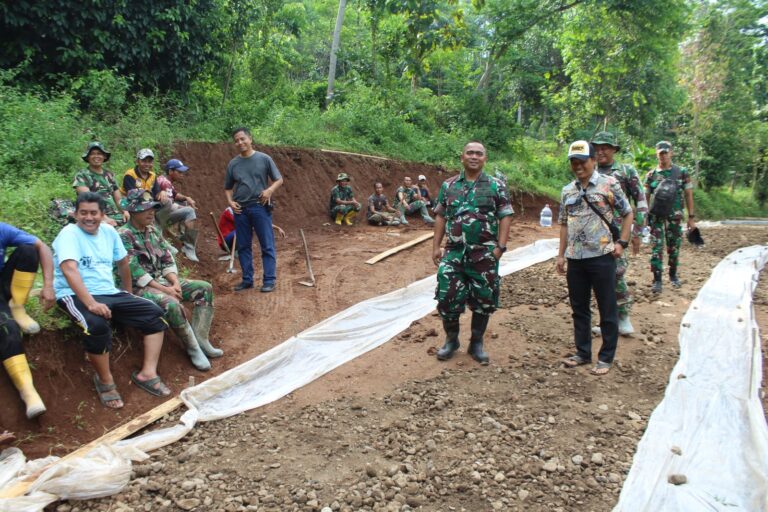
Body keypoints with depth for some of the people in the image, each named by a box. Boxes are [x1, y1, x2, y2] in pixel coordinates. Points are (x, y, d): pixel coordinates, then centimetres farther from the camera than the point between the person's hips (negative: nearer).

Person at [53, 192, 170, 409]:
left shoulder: (109, 232, 9)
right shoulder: (69, 234, -11)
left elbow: (123, 262, 23)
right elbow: (69, 269, -26)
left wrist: (128, 294, 25)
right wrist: (91, 303, -37)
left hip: (109, 293, 7)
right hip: (76, 296, -7)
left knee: (154, 314, -7)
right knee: (97, 325, -37)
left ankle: (148, 373, -8)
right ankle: (105, 380, -14)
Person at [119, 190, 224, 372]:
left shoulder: (154, 231, 10)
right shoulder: (124, 236, -13)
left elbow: (168, 261, 9)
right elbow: (135, 271, -19)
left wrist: (175, 283, -9)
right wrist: (164, 289, -21)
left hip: (162, 280, 8)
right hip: (140, 287, -8)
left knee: (205, 288, -4)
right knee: (172, 304, -36)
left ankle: (200, 339, -6)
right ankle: (193, 348, -18)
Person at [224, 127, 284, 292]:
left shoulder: (264, 159, -1)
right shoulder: (233, 163, 7)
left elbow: (279, 180, 3)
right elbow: (228, 187, 17)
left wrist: (270, 190, -15)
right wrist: (230, 201, 0)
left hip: (260, 207, -4)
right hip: (240, 210, 4)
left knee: (267, 246, -3)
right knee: (243, 246, 9)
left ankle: (269, 280, 3)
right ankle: (247, 280, 19)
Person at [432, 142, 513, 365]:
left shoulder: (496, 186, 2)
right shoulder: (448, 185, 8)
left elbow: (505, 217, -1)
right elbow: (441, 217, 10)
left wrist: (500, 247, -10)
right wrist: (436, 246, 4)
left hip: (485, 254, -1)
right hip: (454, 252, 1)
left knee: (483, 300, 6)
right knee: (448, 298, 2)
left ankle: (476, 343, 22)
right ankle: (451, 340, 22)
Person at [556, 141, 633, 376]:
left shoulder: (609, 184, -3)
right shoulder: (567, 191, 11)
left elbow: (627, 213, 3)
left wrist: (622, 243, -6)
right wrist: (561, 255, 12)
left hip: (601, 256, -5)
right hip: (575, 259, 5)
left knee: (607, 310, 4)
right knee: (579, 308, 13)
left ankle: (606, 357, 15)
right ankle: (583, 353, 26)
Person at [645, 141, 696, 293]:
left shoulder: (682, 172, 2)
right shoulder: (651, 175, 3)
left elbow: (688, 195, 3)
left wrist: (691, 217, 0)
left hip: (675, 216, 0)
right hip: (656, 216, 0)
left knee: (674, 246, 10)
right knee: (657, 247, -5)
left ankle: (673, 275, 28)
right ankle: (657, 280, -2)